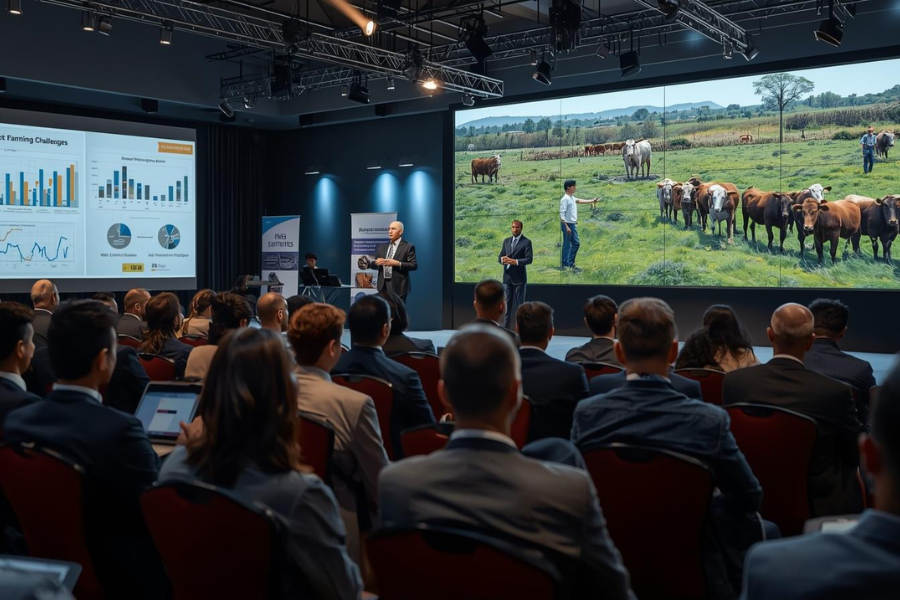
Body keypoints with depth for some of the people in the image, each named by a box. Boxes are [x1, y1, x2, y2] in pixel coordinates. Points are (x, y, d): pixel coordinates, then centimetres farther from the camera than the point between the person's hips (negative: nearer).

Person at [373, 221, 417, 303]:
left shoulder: (408, 247, -1)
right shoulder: (381, 247, 15)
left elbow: (414, 265, -8)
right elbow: (375, 264, 18)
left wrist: (397, 263, -19)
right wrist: (376, 262, -7)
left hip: (398, 286, -5)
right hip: (383, 286, 5)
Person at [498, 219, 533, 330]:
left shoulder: (526, 242, -3)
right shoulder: (506, 241, 13)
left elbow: (529, 259, -12)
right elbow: (500, 256, 11)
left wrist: (516, 261, -25)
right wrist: (502, 259, -13)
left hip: (519, 277, -5)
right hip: (507, 276, 5)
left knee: (520, 303, -1)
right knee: (507, 303, 7)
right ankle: (505, 327, 10)